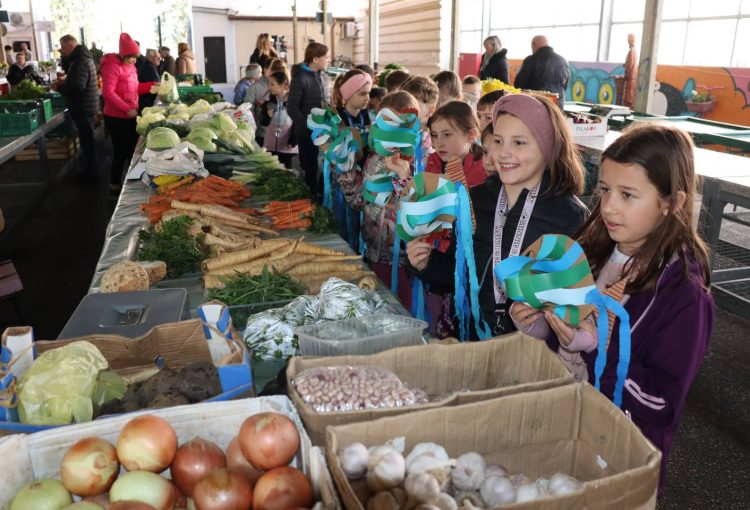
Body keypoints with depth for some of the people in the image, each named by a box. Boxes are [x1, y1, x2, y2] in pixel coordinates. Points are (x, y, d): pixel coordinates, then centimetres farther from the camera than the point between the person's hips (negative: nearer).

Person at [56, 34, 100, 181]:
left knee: (87, 141, -2)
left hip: (83, 107, -10)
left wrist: (59, 87, -14)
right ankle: (91, 169, 26)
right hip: (85, 106, 10)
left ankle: (92, 172, 5)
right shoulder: (80, 57, 13)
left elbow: (77, 86, -29)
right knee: (88, 140, 17)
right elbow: (73, 77, 25)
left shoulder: (81, 61, -20)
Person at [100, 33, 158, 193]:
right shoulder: (112, 67, -18)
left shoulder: (130, 66, 9)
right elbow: (108, 93, -25)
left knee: (134, 148, 16)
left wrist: (152, 86, 4)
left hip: (131, 115, 8)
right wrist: (127, 109, -29)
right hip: (116, 118, -8)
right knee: (121, 151, 1)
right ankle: (115, 184, 15)